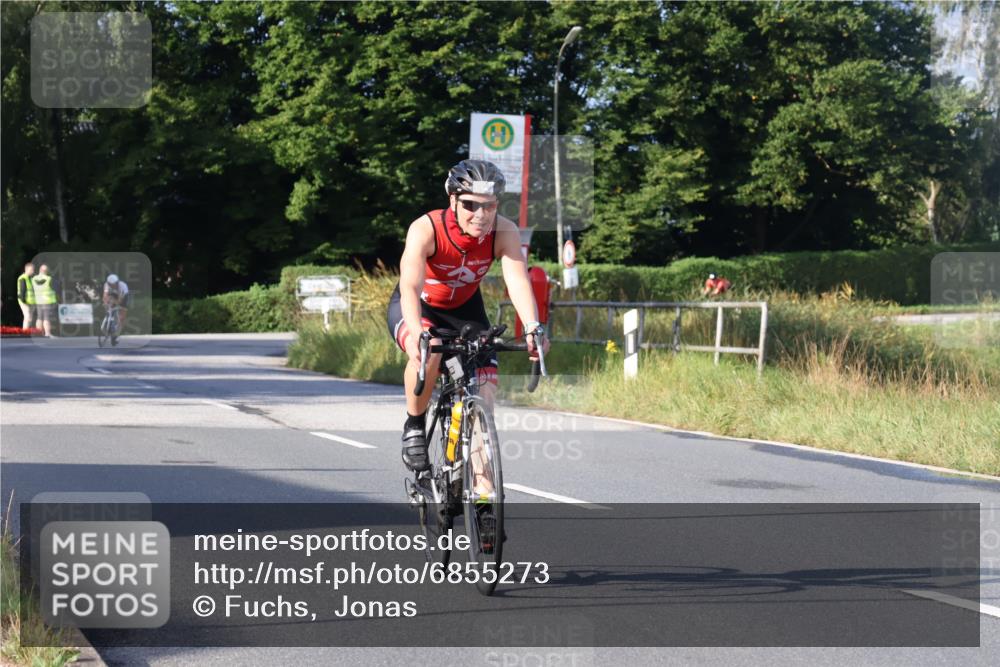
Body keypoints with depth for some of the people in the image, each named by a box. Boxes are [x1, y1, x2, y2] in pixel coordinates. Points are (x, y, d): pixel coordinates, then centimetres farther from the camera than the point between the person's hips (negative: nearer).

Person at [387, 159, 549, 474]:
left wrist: (533, 328, -54)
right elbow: (410, 286, -43)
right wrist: (418, 332, -61)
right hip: (417, 308, -3)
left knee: (484, 398, -12)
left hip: (464, 309, 3)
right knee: (428, 351, -37)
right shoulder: (426, 229, -32)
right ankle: (414, 427, -13)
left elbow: (518, 281, -36)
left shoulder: (504, 232, -24)